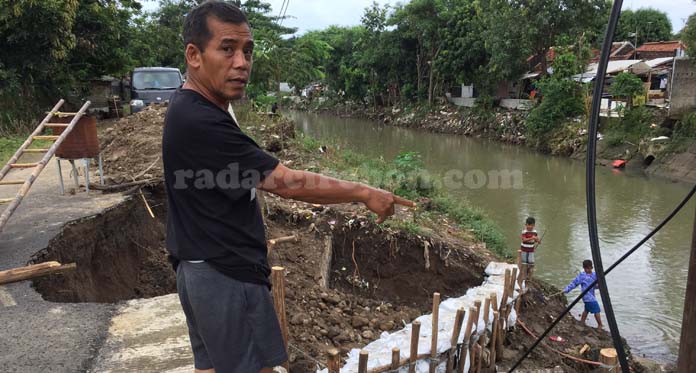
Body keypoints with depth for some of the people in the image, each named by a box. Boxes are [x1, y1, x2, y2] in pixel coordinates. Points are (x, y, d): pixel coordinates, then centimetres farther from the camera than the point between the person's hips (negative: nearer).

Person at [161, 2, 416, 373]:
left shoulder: (193, 110, 8)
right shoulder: (199, 122, -25)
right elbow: (287, 182, -26)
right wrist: (365, 193, -17)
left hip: (204, 270, 10)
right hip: (227, 276, -10)